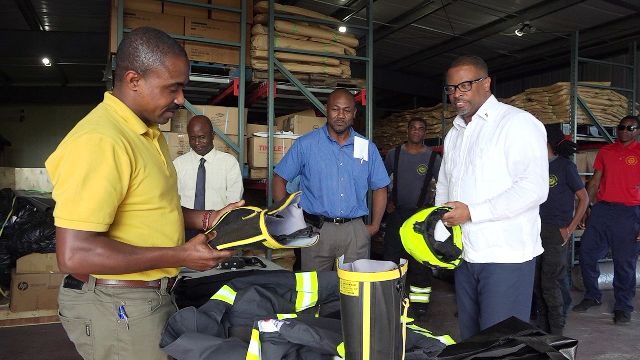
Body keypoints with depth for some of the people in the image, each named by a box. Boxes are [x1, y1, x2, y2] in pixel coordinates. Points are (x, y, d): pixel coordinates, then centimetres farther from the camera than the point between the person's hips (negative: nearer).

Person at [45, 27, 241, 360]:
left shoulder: (149, 133, 7)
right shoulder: (99, 141, -24)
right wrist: (180, 255, -23)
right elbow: (74, 255, -28)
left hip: (153, 294, 9)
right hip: (118, 307, -9)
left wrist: (204, 218, 4)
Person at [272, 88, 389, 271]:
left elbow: (380, 188, 14)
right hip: (317, 230, -2)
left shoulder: (367, 148, 8)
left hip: (355, 231, 2)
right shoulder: (305, 144, 0)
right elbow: (279, 179, 4)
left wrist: (374, 226, 7)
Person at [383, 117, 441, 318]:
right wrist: (387, 202, 4)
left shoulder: (433, 158, -1)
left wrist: (432, 207, -7)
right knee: (390, 257, 6)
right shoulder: (394, 154, 4)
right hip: (396, 213, 2)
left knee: (420, 261, 3)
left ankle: (419, 304, 17)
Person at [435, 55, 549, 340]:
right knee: (470, 339, 16)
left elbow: (535, 187, -18)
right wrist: (438, 224, 5)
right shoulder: (454, 134, 17)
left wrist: (472, 213, -21)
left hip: (506, 255, -7)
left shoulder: (518, 123, -8)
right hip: (465, 253, 7)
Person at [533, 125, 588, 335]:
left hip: (556, 232, -6)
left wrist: (570, 229, -10)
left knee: (550, 284, -4)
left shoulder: (565, 166, -6)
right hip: (536, 230, 6)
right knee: (537, 283, 12)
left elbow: (584, 198, -5)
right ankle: (542, 330, 26)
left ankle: (556, 333, 11)